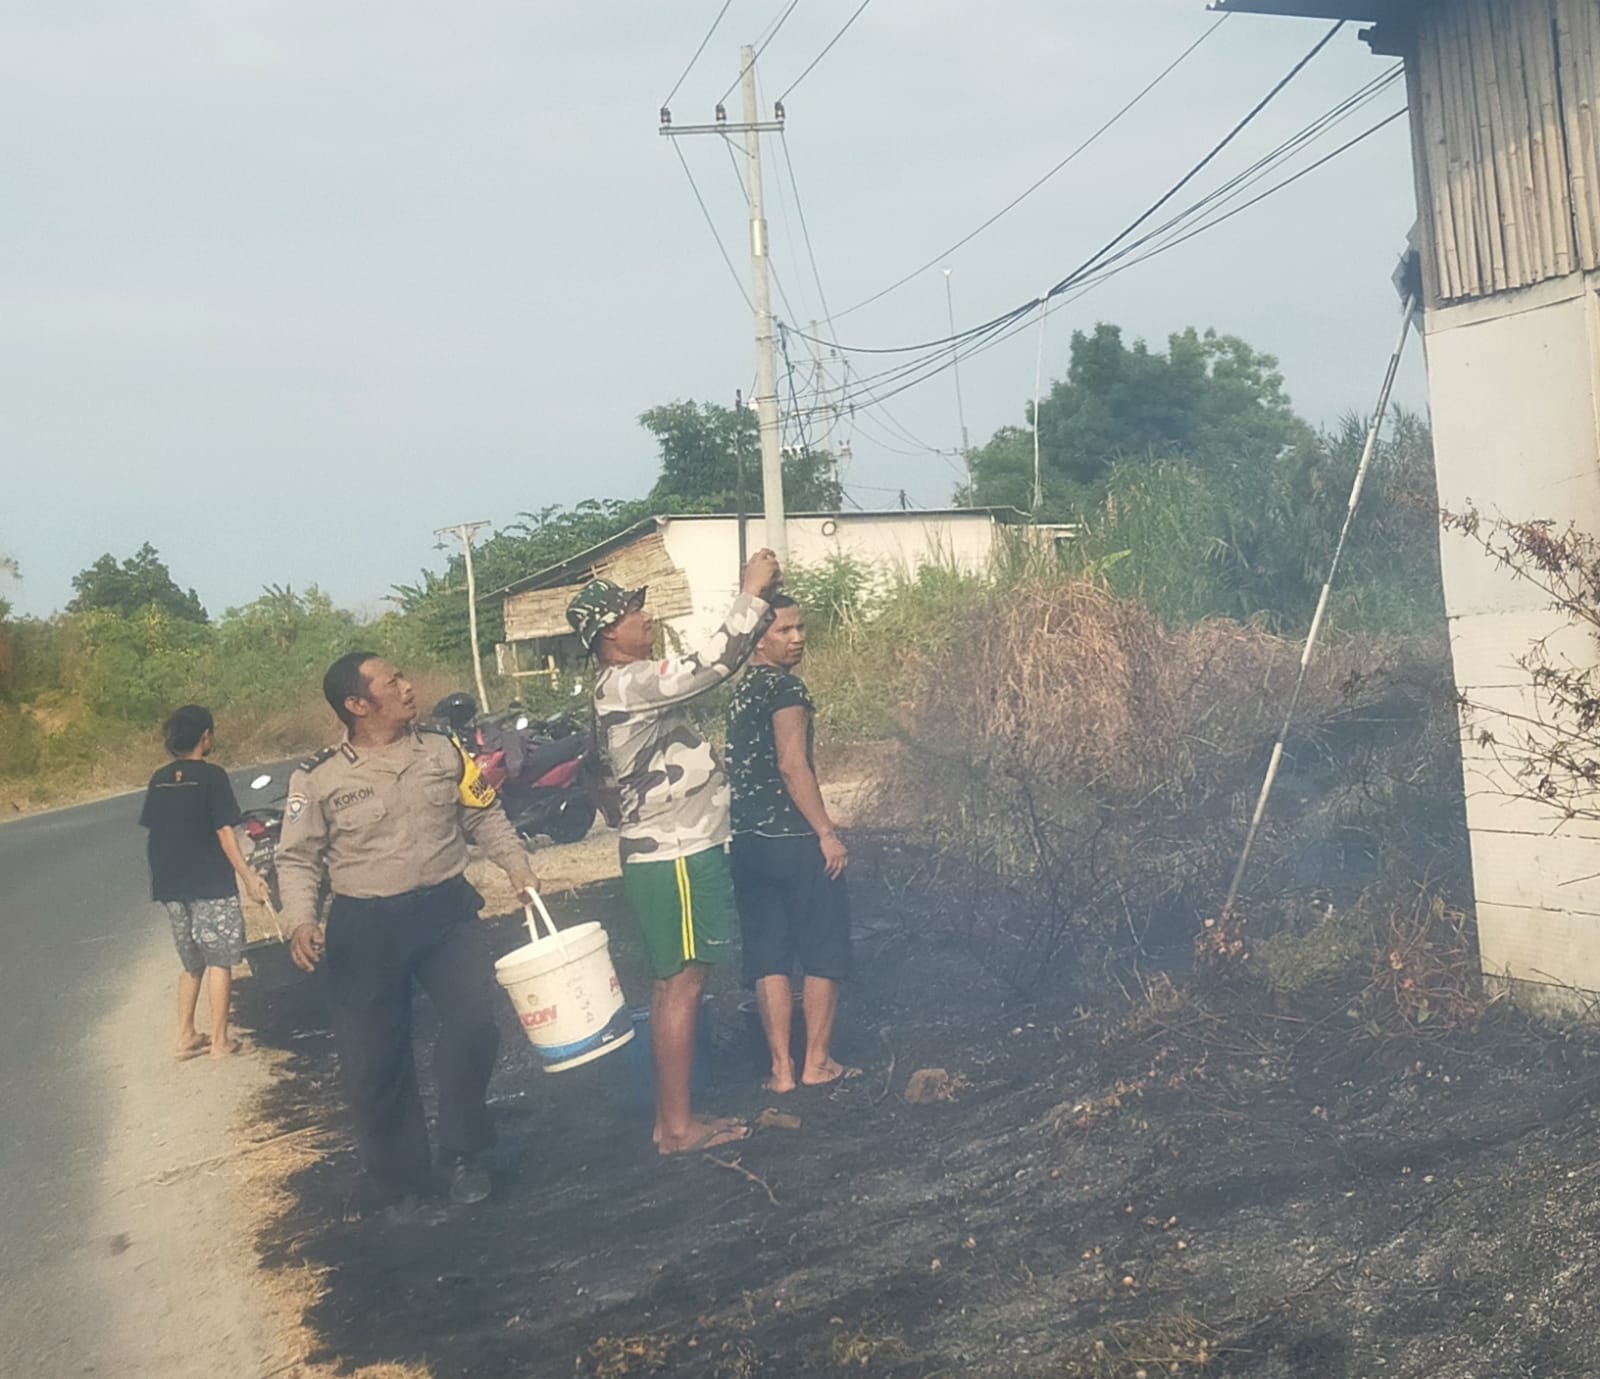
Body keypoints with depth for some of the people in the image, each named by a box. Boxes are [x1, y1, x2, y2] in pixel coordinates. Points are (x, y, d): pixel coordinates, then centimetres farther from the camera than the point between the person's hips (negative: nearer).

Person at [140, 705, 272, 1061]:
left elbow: (153, 831, 10)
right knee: (219, 960, 3)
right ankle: (220, 1039, 5)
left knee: (192, 963, 17)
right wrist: (248, 877, -13)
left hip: (172, 885, 6)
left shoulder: (159, 779, 6)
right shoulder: (211, 776, -11)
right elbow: (224, 832, -15)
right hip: (211, 884, -6)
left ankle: (186, 1036, 18)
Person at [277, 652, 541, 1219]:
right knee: (375, 1063, 4)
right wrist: (301, 922, -15)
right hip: (365, 926, -1)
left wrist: (515, 864, 1)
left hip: (446, 908, 2)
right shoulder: (318, 778, -6)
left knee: (474, 1022, -14)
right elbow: (297, 859, -1)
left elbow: (483, 814, 13)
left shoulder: (443, 751, 3)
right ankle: (401, 1187, 24)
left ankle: (463, 1152, 10)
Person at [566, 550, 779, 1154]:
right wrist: (751, 593, -19)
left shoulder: (631, 684, 15)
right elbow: (709, 666, -27)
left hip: (674, 853, 10)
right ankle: (678, 1127, 4)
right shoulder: (626, 684, -18)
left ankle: (672, 1117, 22)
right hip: (674, 860, -10)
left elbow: (704, 672, 20)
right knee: (681, 986, -4)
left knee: (674, 985, 14)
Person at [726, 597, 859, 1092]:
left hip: (747, 841, 7)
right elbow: (792, 765, -20)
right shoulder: (786, 687, -11)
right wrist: (827, 832, -16)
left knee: (768, 956, 8)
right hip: (794, 838, -7)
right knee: (824, 951, 7)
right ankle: (817, 1062, 12)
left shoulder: (736, 691, 13)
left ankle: (782, 1069, 11)